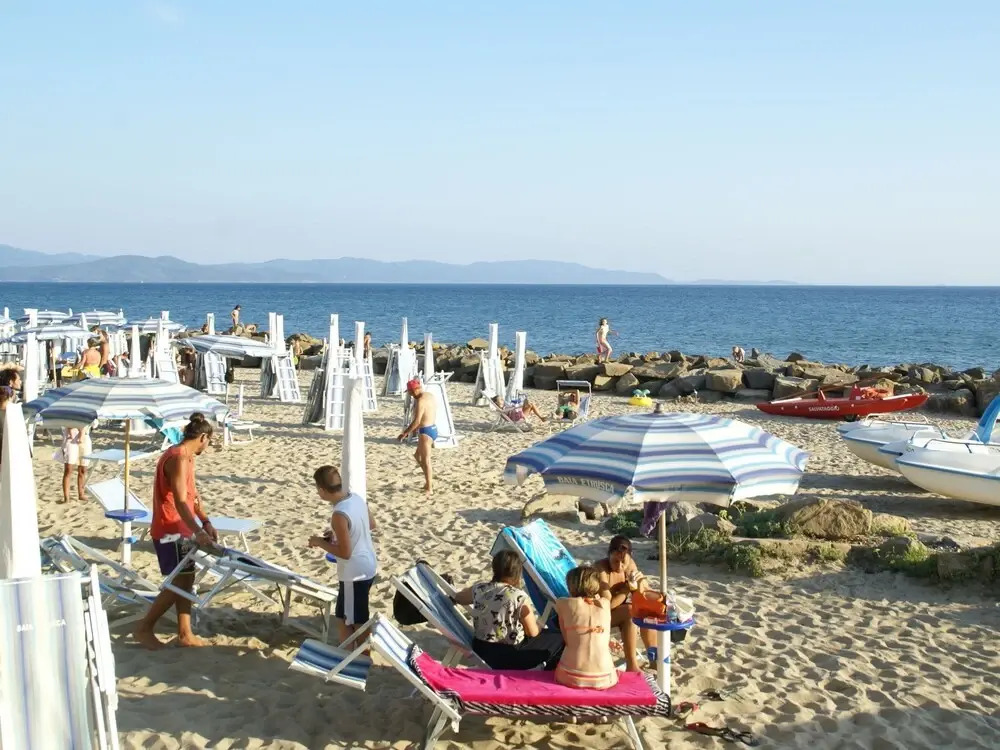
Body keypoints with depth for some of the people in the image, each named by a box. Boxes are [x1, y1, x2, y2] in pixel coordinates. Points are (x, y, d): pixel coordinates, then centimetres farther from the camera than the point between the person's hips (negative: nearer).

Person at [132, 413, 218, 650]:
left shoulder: (186, 456, 11)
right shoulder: (178, 459, -21)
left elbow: (193, 495, 14)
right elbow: (180, 502, -28)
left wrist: (206, 523, 4)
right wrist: (198, 532, -35)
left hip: (180, 529, 10)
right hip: (170, 531, -10)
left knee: (186, 580, 11)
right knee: (178, 582, -5)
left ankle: (184, 634, 16)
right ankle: (144, 628, 6)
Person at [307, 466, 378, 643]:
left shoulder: (339, 515, -28)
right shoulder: (357, 498, -2)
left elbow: (345, 552, -24)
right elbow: (371, 525, 14)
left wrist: (321, 542, -9)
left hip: (354, 574, -9)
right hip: (368, 567, 9)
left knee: (344, 622, 6)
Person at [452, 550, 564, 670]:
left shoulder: (479, 589, -7)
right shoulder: (519, 597, -23)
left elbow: (457, 598, 15)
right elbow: (533, 632, -10)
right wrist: (538, 626, 11)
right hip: (510, 657, -6)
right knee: (558, 638, 14)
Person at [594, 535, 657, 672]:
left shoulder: (629, 565, -9)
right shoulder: (601, 569, -28)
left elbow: (646, 593, -5)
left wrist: (640, 584, -26)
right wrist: (628, 588, -25)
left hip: (620, 611, 7)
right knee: (630, 612, -30)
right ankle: (631, 666, -24)